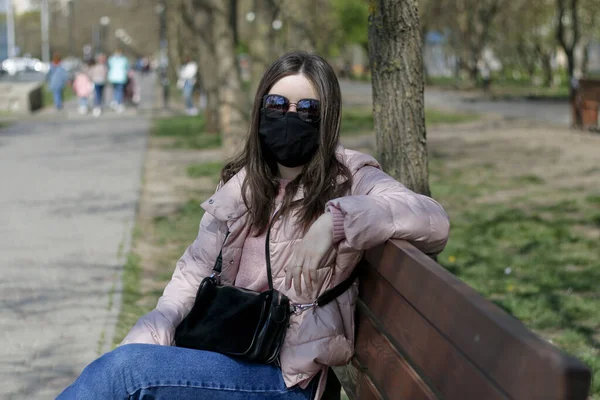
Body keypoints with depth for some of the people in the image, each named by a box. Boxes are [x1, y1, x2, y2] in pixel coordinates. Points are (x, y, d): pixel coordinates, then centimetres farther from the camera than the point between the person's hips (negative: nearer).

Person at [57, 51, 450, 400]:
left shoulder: (350, 178, -3)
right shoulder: (241, 183, 13)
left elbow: (435, 222, -18)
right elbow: (196, 268, 13)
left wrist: (337, 219, -32)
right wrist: (158, 327, -7)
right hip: (221, 351, 5)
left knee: (126, 368, -25)